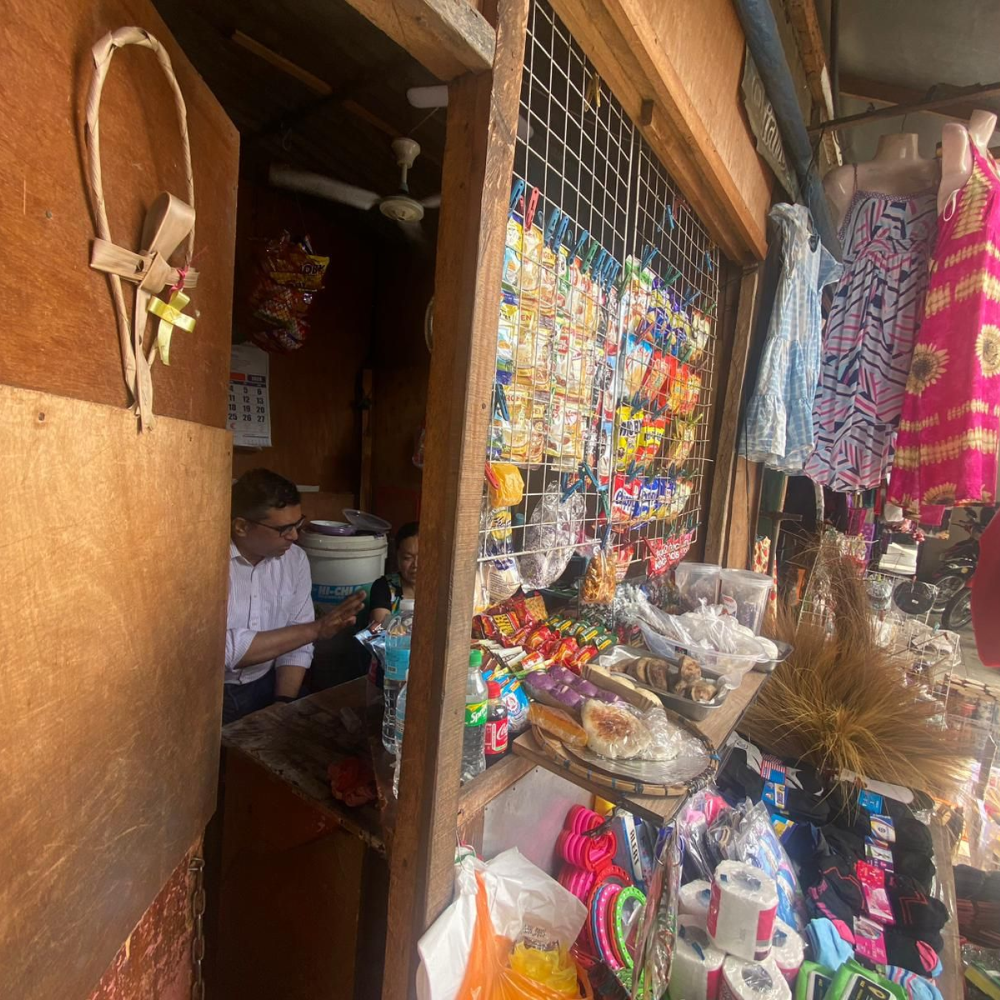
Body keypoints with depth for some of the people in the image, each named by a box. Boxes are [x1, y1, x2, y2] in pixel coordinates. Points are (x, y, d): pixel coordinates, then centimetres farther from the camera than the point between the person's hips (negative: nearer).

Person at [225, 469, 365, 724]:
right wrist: (315, 629, -21)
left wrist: (283, 704, -10)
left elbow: (296, 642, 2)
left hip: (265, 686, 5)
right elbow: (225, 648, -24)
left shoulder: (295, 559, -2)